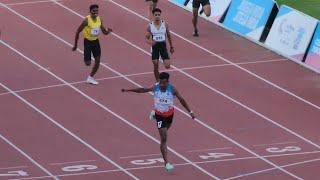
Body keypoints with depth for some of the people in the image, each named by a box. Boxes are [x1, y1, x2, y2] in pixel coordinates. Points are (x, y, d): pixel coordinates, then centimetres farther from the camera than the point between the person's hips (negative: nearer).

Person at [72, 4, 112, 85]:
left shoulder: (100, 20, -5)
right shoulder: (87, 20, -22)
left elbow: (104, 32, 4)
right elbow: (78, 31, -14)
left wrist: (108, 31, -21)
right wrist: (75, 45, -12)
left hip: (96, 41, 5)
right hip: (87, 41, -5)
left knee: (97, 61, 1)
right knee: (88, 63, -3)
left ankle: (90, 78, 17)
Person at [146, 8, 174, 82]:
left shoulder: (165, 24, -1)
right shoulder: (150, 26, -4)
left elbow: (169, 36, 10)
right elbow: (147, 38, -1)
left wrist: (171, 47, 13)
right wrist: (150, 42, -24)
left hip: (163, 45, 0)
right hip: (154, 46, 0)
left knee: (167, 66, -8)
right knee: (155, 66, 1)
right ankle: (157, 81, 18)